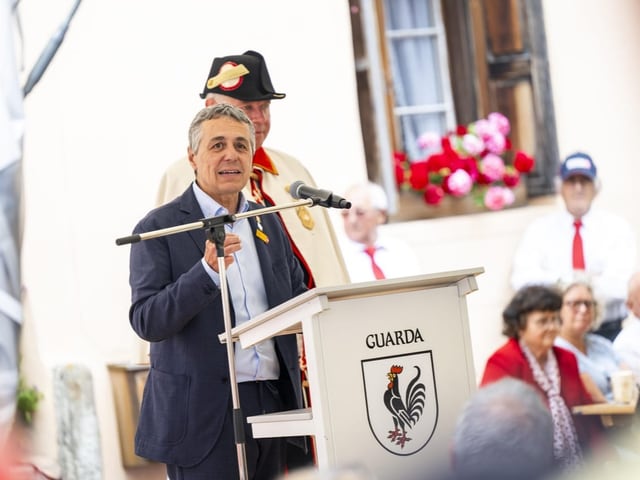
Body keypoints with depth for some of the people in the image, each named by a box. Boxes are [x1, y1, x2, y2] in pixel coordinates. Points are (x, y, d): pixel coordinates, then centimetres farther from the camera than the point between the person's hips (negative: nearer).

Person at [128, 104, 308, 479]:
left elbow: (298, 298, 22)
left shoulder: (268, 223, 14)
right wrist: (208, 271, -26)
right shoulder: (160, 228, -4)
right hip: (205, 413, -5)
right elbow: (146, 322, -13)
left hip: (273, 402, 6)